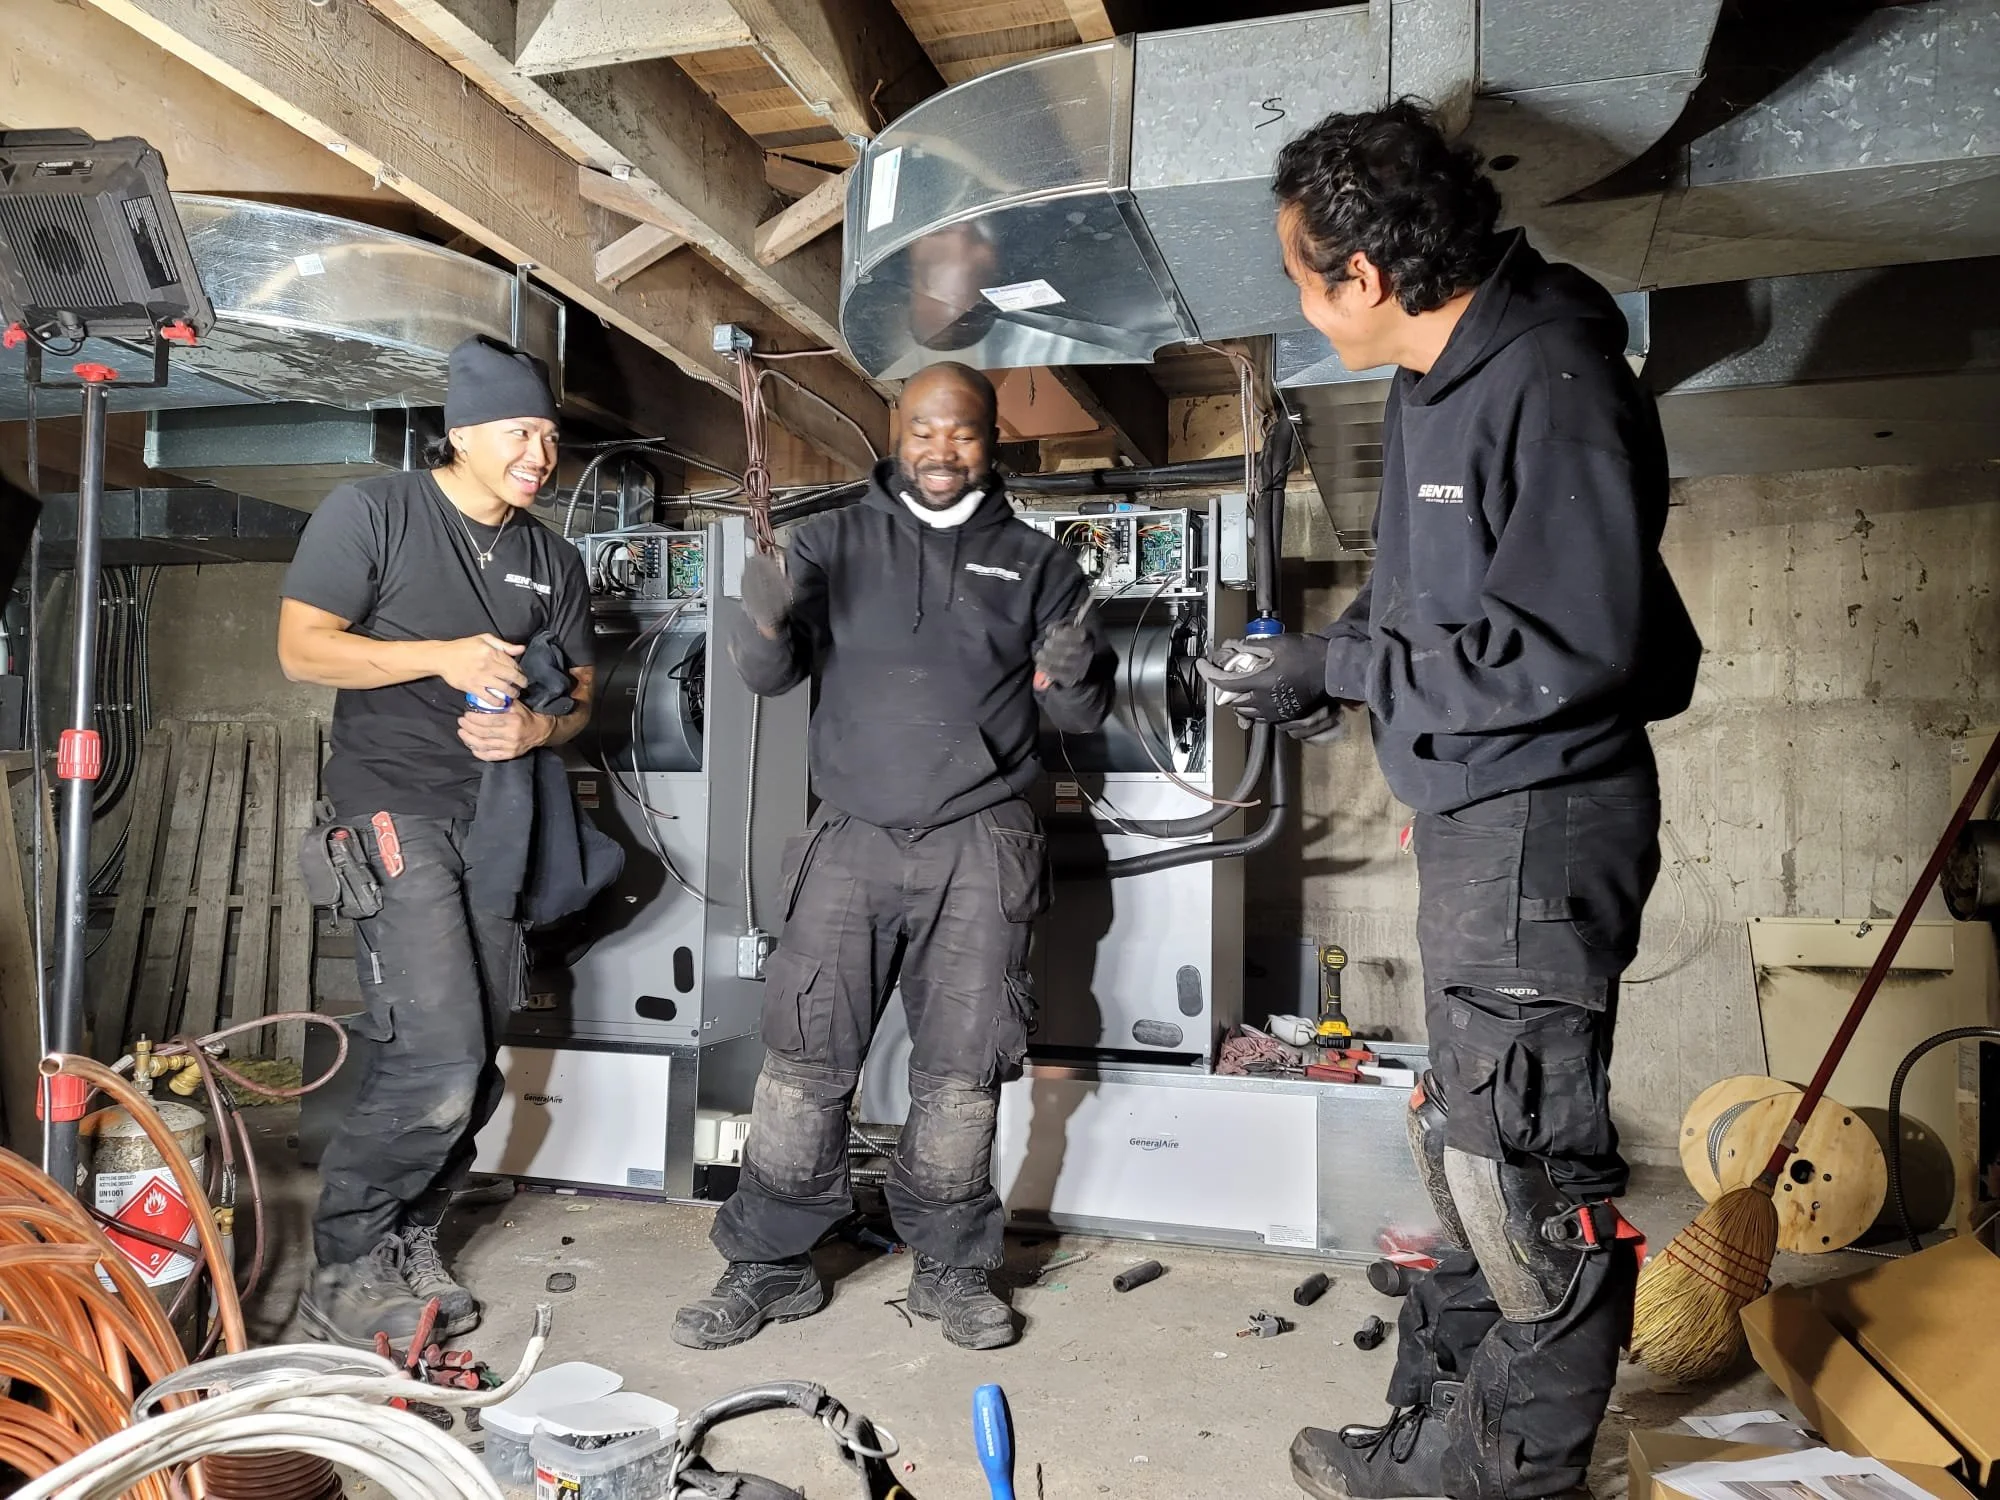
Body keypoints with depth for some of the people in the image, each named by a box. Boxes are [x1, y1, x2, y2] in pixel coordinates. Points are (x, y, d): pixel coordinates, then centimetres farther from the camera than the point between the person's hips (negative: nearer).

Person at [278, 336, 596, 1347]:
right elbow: (300, 647, -7)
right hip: (394, 810, -6)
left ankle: (406, 1245, 25)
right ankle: (343, 1274, 4)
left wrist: (534, 729, -6)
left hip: (499, 817, 6)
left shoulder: (551, 560, 13)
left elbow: (578, 692, 16)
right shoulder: (372, 513, -2)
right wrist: (445, 657, -17)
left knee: (472, 1066, 8)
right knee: (437, 1060, -15)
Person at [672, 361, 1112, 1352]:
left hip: (979, 848, 0)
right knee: (802, 1062, 1)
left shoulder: (1034, 561, 12)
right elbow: (768, 676, 3)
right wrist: (766, 625, -20)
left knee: (962, 1071, 5)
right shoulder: (835, 541, 11)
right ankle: (771, 1265, 16)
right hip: (852, 837, 0)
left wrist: (1073, 677, -14)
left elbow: (1082, 715, 9)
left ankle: (950, 1268, 21)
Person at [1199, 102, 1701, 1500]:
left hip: (1542, 818, -10)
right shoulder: (1432, 377, 10)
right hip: (1471, 810, 10)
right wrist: (1328, 657, 4)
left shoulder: (1552, 384, -19)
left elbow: (1573, 647, -24)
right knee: (1468, 1129, 20)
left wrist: (1337, 666, -19)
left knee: (1522, 1151, 1)